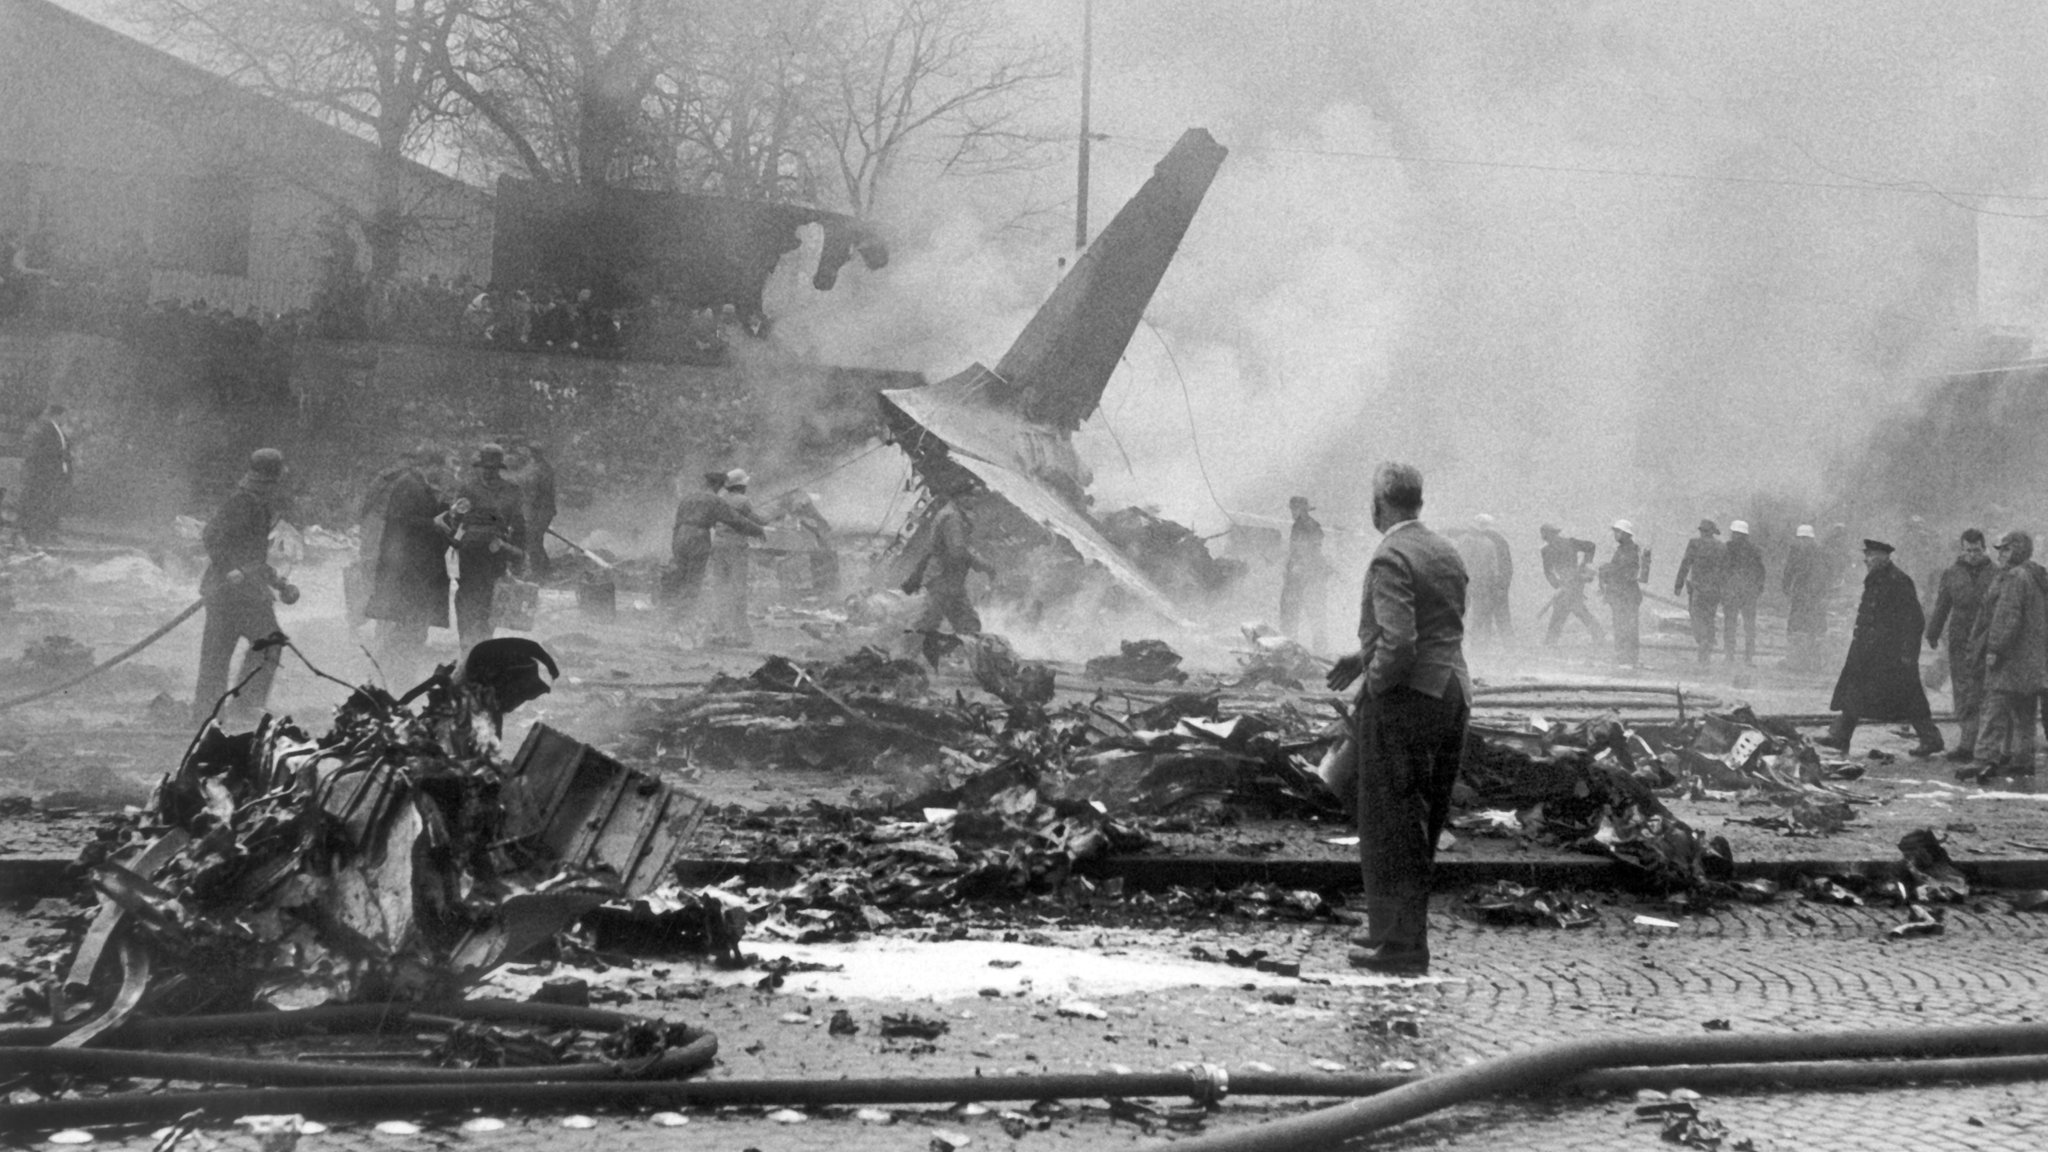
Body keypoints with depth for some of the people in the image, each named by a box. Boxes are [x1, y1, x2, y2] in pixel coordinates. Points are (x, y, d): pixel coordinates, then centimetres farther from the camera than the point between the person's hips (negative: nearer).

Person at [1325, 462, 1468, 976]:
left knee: (1389, 824, 1)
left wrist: (1372, 683, -10)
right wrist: (1364, 656, 21)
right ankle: (1396, 927, 28)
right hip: (1452, 696, 8)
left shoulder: (1390, 557, -15)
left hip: (1404, 700, -8)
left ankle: (1400, 944, 4)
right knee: (1422, 823, 17)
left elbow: (1399, 641, -25)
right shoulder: (1449, 554, 12)